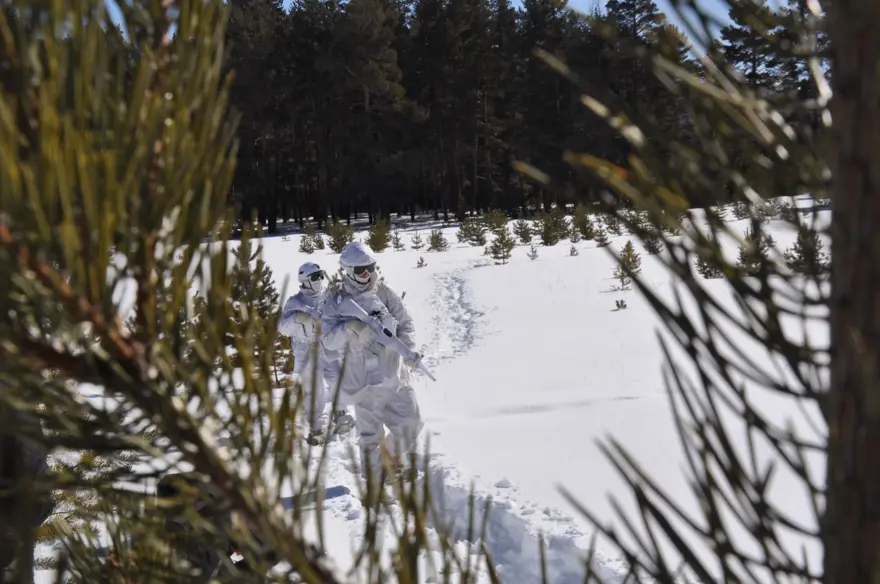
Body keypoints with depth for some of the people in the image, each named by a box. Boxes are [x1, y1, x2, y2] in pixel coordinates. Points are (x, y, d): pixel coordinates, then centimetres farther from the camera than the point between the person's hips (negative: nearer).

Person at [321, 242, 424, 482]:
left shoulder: (384, 292, 2)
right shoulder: (336, 300, -4)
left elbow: (405, 322, 7)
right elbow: (329, 340, -7)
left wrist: (408, 347, -10)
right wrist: (349, 327, -25)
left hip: (393, 373, 3)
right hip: (363, 379, -3)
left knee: (409, 424, 8)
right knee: (371, 435, 1)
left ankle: (392, 458, 35)